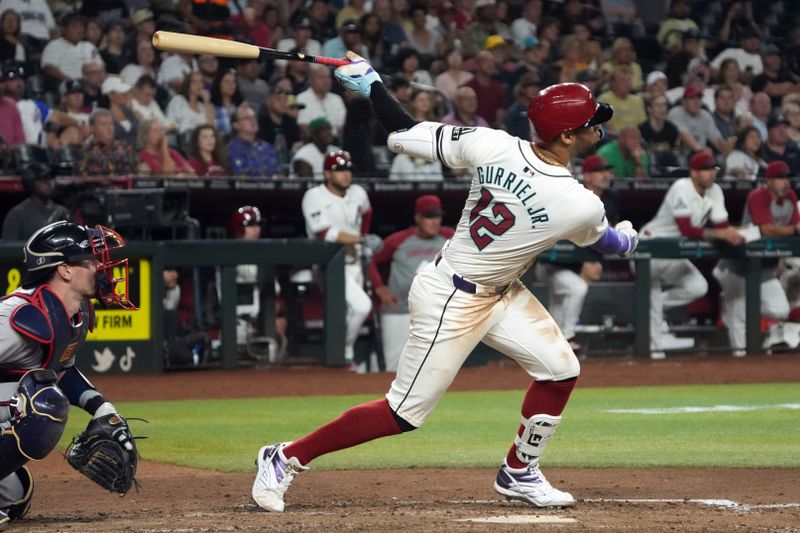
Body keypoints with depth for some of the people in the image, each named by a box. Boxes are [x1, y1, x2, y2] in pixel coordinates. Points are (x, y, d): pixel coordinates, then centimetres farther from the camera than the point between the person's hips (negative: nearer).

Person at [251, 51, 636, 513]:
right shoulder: (582, 207, -24)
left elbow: (406, 135, -8)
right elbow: (606, 243, 2)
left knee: (561, 369, 11)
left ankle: (519, 474, 28)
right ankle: (287, 458, 10)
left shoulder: (491, 145, -13)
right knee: (405, 413, 2)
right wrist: (627, 240, 26)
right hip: (451, 301, -8)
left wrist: (371, 85, 8)